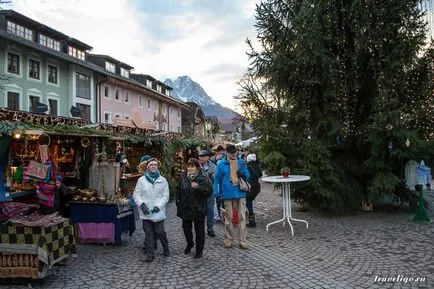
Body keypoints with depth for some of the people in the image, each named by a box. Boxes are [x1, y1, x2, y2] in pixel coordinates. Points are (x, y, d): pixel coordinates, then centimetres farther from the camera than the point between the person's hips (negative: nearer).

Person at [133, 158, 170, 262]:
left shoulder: (163, 180, 3)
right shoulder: (141, 180, 3)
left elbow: (165, 196, -1)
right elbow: (136, 194, 2)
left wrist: (158, 206, -13)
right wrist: (142, 204, -14)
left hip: (158, 212, -1)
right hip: (146, 212, 1)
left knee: (160, 231, -1)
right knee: (149, 232, 6)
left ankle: (166, 248, 25)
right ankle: (150, 253, 18)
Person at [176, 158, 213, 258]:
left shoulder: (204, 177, -10)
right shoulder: (183, 177, 5)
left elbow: (210, 191, -16)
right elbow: (179, 191, 14)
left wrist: (198, 187, -28)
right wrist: (178, 202, 10)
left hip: (198, 209, -4)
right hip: (185, 208, 4)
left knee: (199, 230, 6)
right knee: (186, 227, 16)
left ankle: (199, 250, 22)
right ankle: (189, 244, 42)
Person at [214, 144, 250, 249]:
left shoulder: (241, 162, 3)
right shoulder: (221, 164, -3)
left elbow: (248, 175, 10)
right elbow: (217, 179, 1)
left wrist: (243, 175, -14)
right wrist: (217, 193, -4)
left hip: (240, 192, 2)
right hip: (228, 194, -1)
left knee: (242, 217, 4)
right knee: (228, 217, 10)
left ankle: (243, 240, 13)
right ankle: (228, 239, 23)